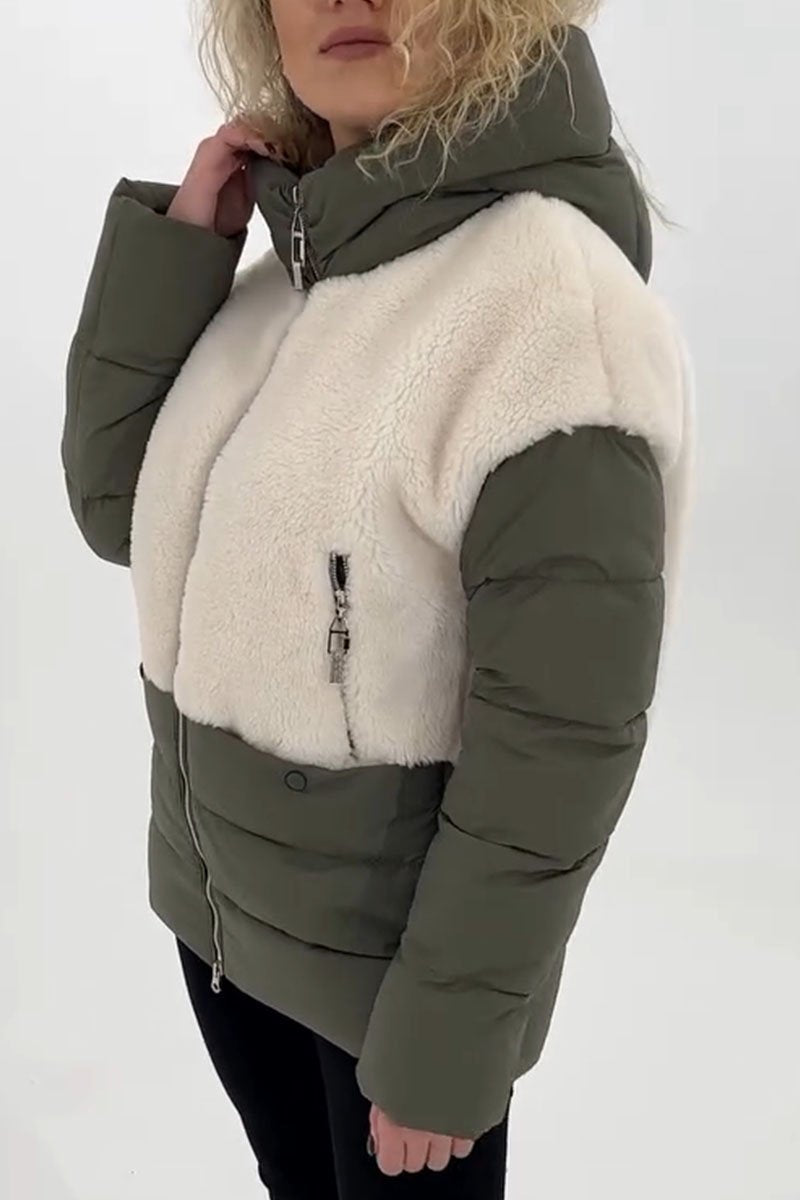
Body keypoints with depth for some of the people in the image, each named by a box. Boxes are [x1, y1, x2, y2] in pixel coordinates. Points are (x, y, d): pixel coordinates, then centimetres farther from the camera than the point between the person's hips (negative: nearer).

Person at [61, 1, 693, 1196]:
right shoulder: (286, 266, -1)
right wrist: (176, 241, -9)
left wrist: (445, 1038, -16)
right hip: (221, 901, 7)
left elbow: (557, 739, -23)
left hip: (395, 952, -7)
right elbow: (114, 508, 1)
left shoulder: (557, 303, -24)